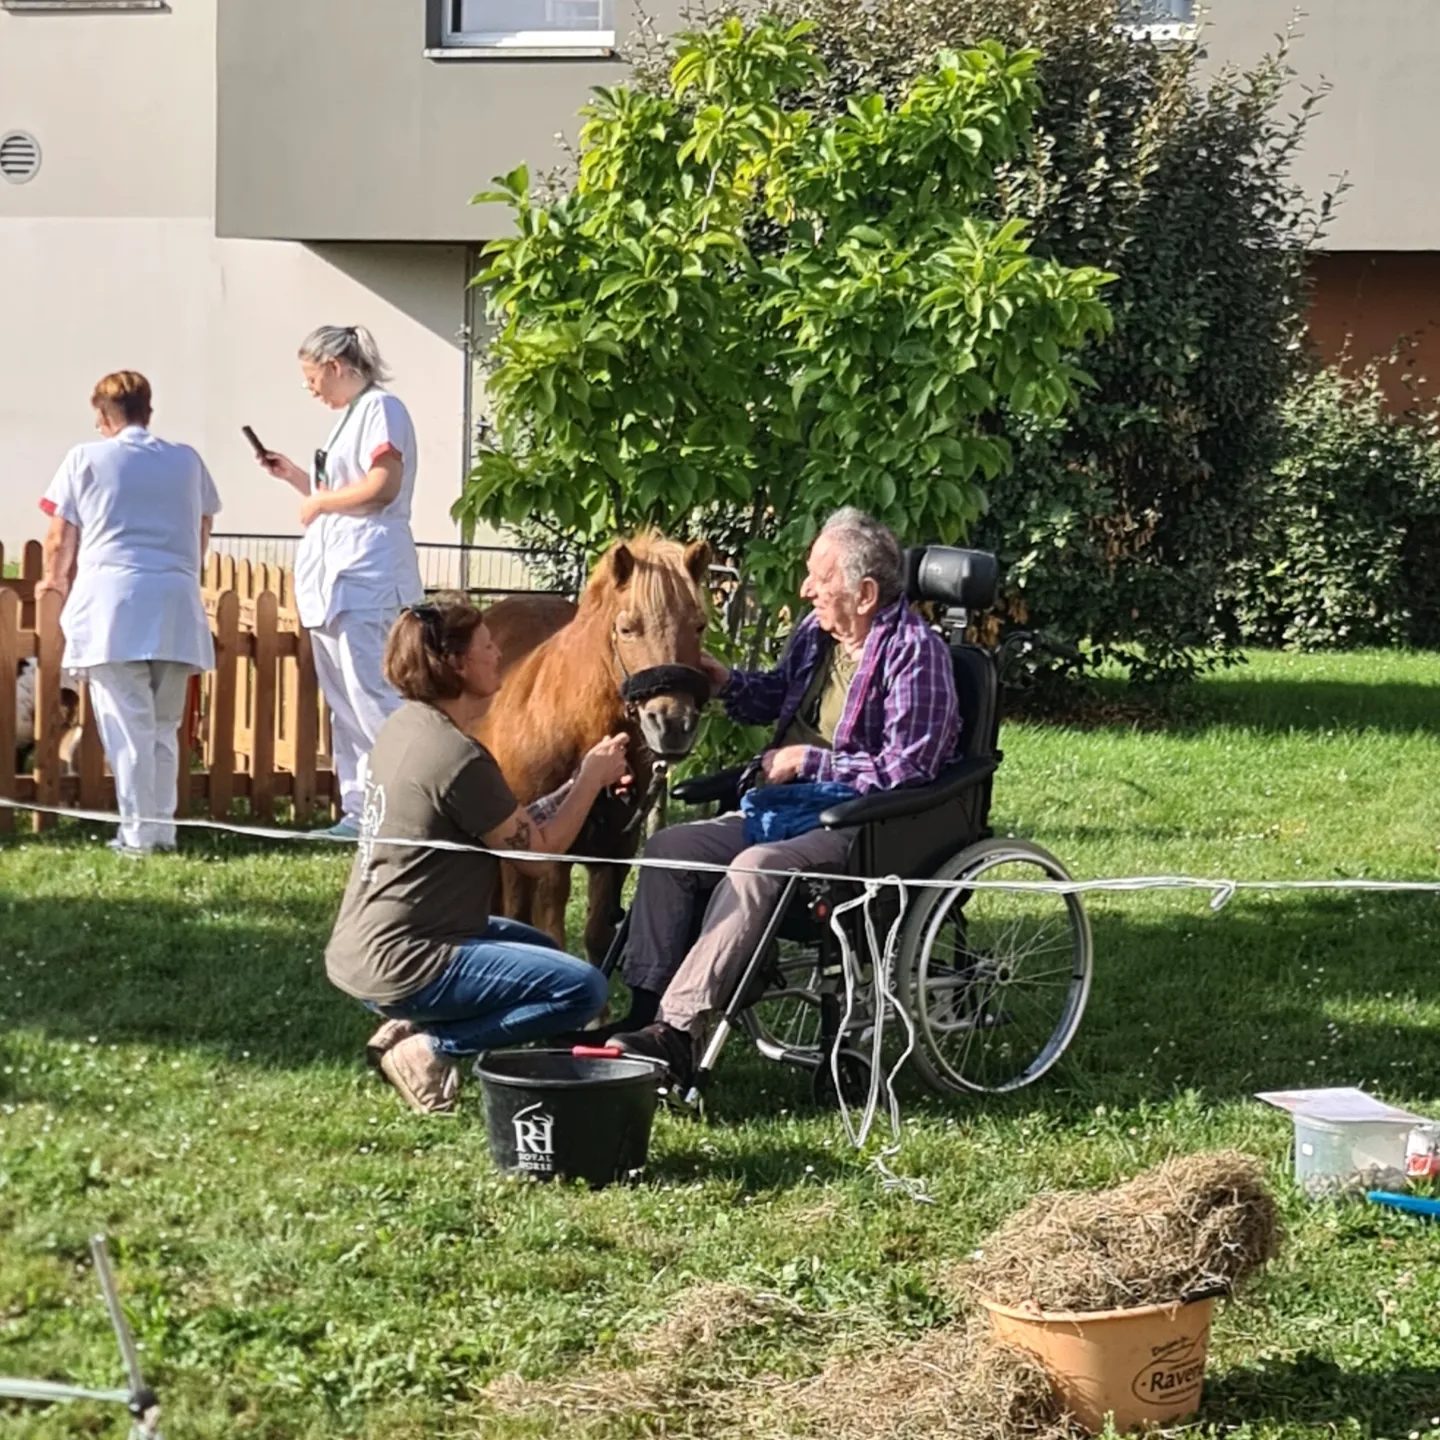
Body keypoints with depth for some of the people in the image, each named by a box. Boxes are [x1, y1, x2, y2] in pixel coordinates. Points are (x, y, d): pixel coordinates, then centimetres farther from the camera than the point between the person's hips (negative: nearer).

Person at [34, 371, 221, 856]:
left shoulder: (86, 459, 5)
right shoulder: (187, 461, 16)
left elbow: (60, 539, 7)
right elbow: (202, 535, 23)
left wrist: (55, 580, 26)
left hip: (111, 601, -3)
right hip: (177, 603, 3)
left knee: (127, 723, -4)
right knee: (164, 726, 11)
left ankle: (138, 831, -8)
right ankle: (163, 828, 9)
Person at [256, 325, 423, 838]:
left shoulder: (380, 408, -6)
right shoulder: (349, 417, 22)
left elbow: (382, 486, -19)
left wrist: (320, 501, -8)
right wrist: (296, 477, 16)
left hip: (366, 578, -10)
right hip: (335, 581, 10)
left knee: (371, 698, -15)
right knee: (344, 704, 9)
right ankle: (359, 811, 12)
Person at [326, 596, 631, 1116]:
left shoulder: (404, 725, 9)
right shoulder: (460, 759, -20)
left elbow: (513, 826, 14)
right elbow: (536, 851, -9)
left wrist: (582, 782, 9)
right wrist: (592, 779, 2)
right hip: (399, 964, -10)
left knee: (537, 947, 29)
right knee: (583, 988, -13)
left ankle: (413, 1028, 11)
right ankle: (431, 1047, -8)